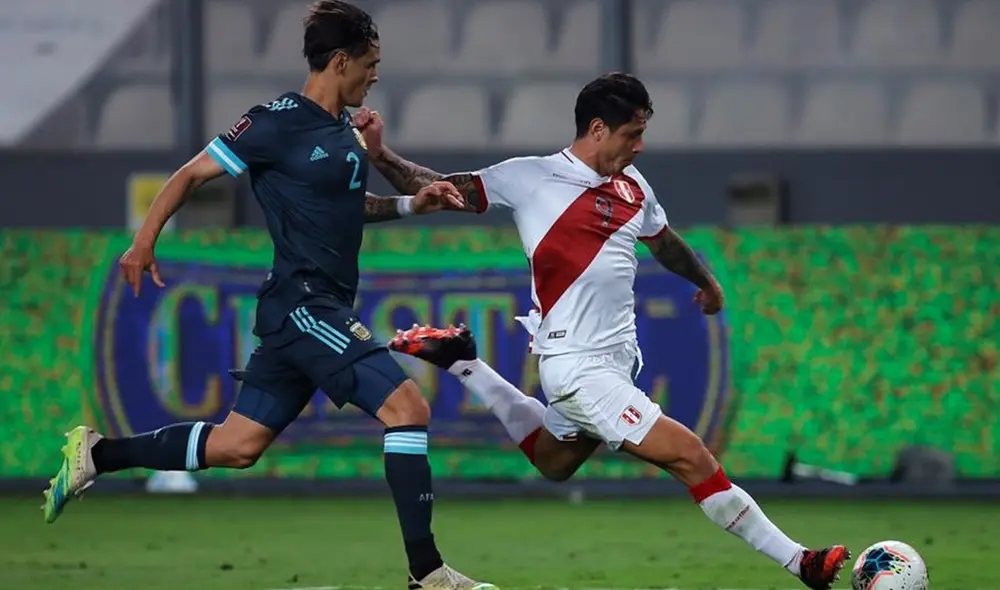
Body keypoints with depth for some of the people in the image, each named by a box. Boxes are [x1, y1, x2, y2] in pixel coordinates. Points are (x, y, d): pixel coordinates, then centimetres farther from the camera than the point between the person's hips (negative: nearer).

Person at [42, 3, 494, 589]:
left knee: (235, 446, 11)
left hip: (324, 309, 10)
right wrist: (145, 241, -7)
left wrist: (411, 204, 14)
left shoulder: (346, 127, 14)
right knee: (407, 406, -18)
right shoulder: (278, 122, -11)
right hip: (301, 303, -10)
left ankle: (96, 454, 23)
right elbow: (193, 174, -4)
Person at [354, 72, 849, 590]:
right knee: (690, 457, -14)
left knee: (552, 464, 28)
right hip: (579, 368, -9)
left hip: (617, 361, 9)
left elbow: (663, 240, 26)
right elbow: (439, 191, -6)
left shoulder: (632, 187, 7)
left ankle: (462, 365, 37)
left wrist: (706, 281, 39)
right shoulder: (531, 178, -10)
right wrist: (377, 153, -18)